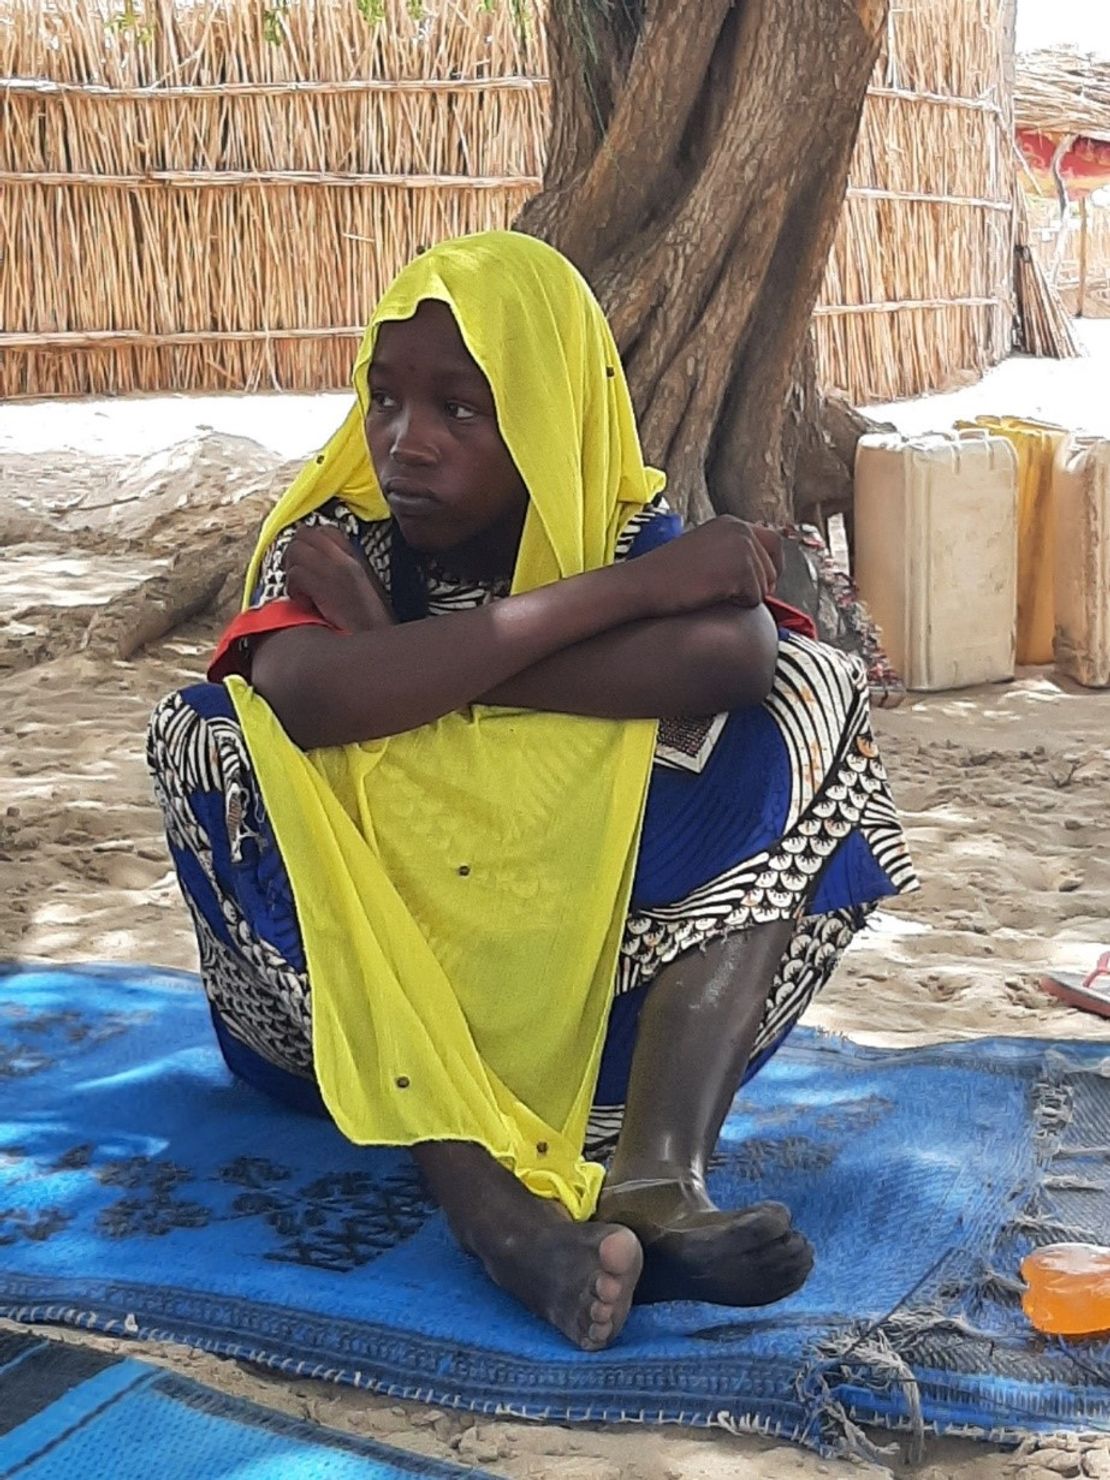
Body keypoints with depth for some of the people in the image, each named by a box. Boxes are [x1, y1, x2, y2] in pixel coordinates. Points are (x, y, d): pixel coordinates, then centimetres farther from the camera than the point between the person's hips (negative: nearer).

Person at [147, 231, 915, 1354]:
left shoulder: (629, 532, -5)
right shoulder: (331, 544, -6)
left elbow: (738, 656, -29)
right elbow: (310, 696, -31)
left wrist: (410, 661, -24)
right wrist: (619, 593, -27)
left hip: (595, 990, 0)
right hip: (364, 1002, 0)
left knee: (814, 690, -14)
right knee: (206, 735, -23)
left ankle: (656, 1174, -33)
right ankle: (479, 1192, -40)